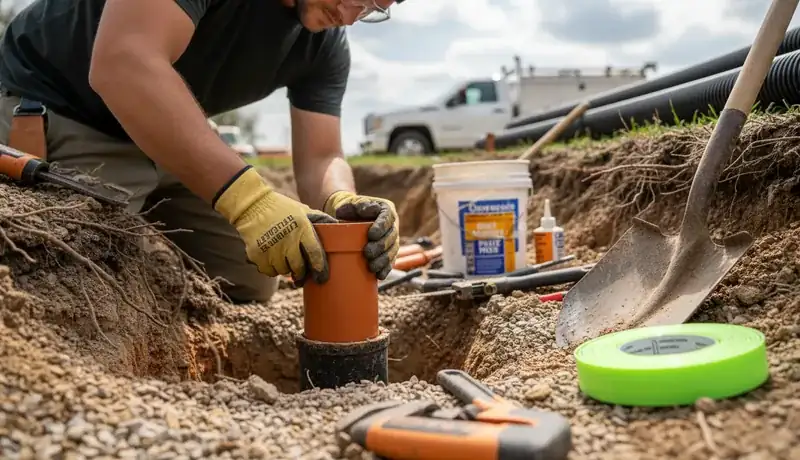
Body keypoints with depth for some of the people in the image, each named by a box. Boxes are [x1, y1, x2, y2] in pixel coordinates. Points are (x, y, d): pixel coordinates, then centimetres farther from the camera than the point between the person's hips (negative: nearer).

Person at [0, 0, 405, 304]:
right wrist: (247, 196, -50)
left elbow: (320, 158, -11)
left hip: (177, 139, 7)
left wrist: (342, 203, -36)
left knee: (249, 285, 4)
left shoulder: (326, 42, -7)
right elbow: (123, 65, -42)